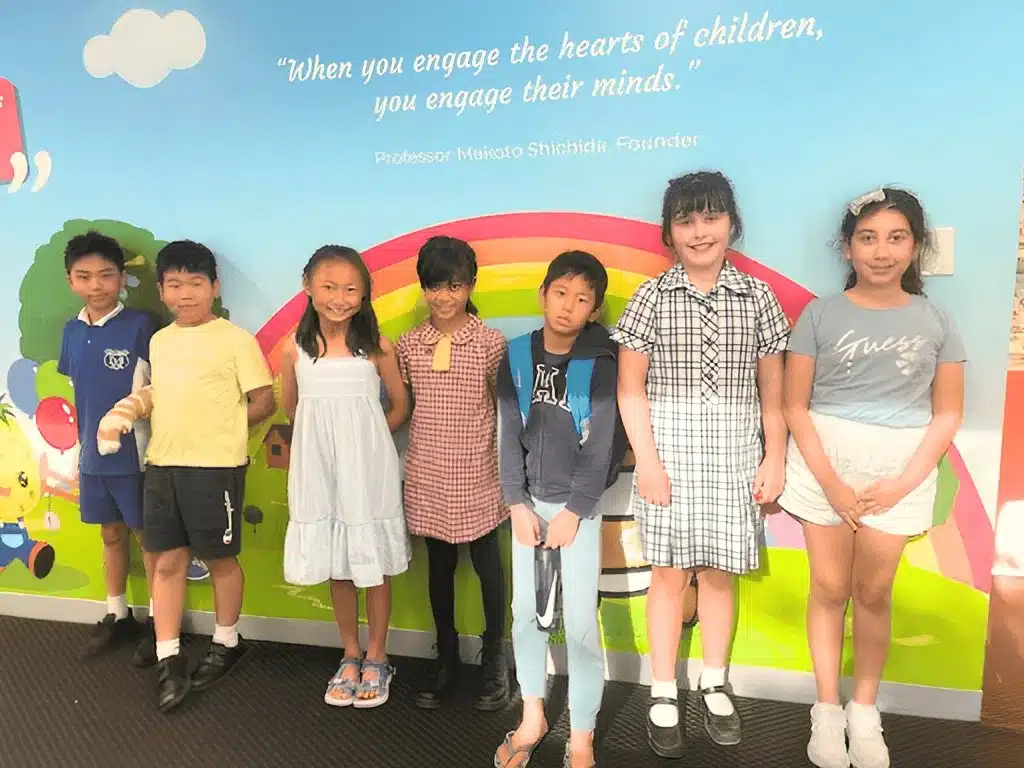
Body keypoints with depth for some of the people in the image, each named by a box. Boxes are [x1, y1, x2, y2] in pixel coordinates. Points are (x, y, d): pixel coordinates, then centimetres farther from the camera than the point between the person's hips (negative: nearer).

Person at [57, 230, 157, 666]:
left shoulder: (139, 326, -14)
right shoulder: (72, 330, 4)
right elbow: (79, 389, 13)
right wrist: (85, 441, 12)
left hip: (136, 455, -5)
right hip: (92, 455, 6)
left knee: (147, 537, 7)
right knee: (111, 535, 18)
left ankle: (158, 622, 22)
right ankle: (118, 617, 34)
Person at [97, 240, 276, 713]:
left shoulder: (235, 339, -8)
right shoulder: (160, 341, 13)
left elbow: (264, 401, -7)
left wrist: (221, 430, -4)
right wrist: (135, 406, 4)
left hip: (216, 466, -6)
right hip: (163, 464, 6)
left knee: (220, 558, 8)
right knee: (167, 560, 8)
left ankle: (227, 643, 29)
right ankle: (168, 660, 19)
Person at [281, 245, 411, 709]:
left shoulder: (376, 349, -9)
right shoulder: (296, 350, -3)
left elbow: (400, 406, 2)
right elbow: (291, 408, 11)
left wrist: (360, 438, 4)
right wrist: (327, 436, 7)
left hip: (367, 471, -2)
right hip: (319, 472, 2)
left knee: (374, 565, 9)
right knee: (336, 567, 14)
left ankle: (376, 659, 28)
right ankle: (350, 657, 32)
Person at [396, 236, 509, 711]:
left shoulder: (490, 342, -6)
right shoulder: (409, 344, 2)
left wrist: (506, 461, -1)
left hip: (477, 471, -3)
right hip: (427, 473, 3)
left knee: (487, 564, 9)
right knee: (439, 564, 15)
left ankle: (494, 659, 27)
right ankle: (446, 655, 32)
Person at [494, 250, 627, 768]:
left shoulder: (600, 365, -7)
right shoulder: (515, 358, 2)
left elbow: (602, 446, -10)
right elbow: (509, 436, 1)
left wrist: (573, 511, -12)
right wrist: (518, 504, -6)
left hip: (579, 505, -3)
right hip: (529, 502, 3)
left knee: (580, 621, -1)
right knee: (525, 612, 11)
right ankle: (532, 717, 30)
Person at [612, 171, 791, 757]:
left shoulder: (757, 297, 4)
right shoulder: (652, 297, -1)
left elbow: (773, 390, 7)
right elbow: (630, 389, -3)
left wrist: (775, 459, 2)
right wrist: (647, 461, -9)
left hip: (735, 458, 2)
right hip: (670, 454, -1)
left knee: (720, 573, 10)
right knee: (670, 574, 6)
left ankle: (715, 686, 29)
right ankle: (664, 695, 20)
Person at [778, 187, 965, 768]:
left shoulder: (935, 321, 3)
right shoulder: (821, 314, -3)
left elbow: (947, 414, 3)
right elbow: (795, 406, -4)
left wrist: (904, 481, -7)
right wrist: (831, 481, -11)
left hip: (900, 468, 1)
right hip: (825, 462, -1)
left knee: (873, 591, 9)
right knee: (830, 587, 6)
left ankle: (865, 711, 27)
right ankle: (827, 711, 21)